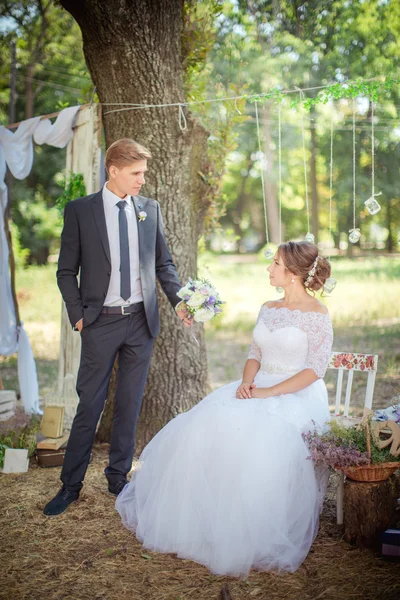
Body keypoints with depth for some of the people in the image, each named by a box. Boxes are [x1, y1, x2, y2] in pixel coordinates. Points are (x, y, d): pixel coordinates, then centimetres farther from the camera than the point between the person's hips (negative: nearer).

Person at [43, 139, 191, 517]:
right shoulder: (80, 210, -3)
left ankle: (118, 477, 26)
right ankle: (70, 485, 17)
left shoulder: (149, 209, 5)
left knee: (130, 404, 11)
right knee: (89, 404, 3)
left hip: (141, 320, 3)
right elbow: (66, 271, -1)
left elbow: (163, 263, 10)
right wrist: (77, 315, -9)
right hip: (101, 321, -3)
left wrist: (178, 301, -4)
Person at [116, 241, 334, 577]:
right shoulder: (268, 309, 15)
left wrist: (270, 392, -19)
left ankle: (252, 536, -19)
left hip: (298, 395, -6)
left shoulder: (317, 315, -6)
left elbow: (316, 369, -12)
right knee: (203, 430, -17)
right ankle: (197, 519, -8)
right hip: (258, 389, 6)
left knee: (259, 440, -35)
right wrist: (247, 382, -6)